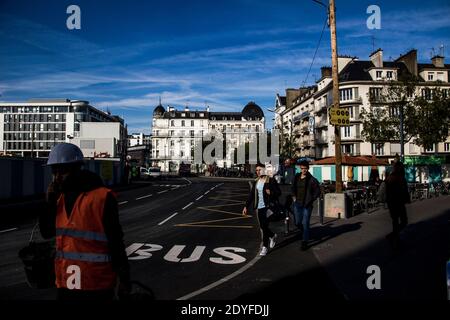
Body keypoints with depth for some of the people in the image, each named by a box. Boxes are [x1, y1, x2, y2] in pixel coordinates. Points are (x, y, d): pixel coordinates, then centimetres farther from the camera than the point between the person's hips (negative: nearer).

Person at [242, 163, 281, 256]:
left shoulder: (271, 180, -7)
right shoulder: (255, 182, 10)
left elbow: (279, 192, -6)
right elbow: (251, 195, 12)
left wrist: (271, 193, -25)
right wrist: (246, 206, 6)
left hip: (268, 207, -6)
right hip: (259, 207, 6)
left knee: (264, 226, -7)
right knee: (262, 227, 12)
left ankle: (265, 246, 6)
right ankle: (272, 236, 40)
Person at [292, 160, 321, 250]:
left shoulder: (312, 179, -10)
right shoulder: (296, 177, 5)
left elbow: (317, 191, -5)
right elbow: (293, 188, 21)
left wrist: (311, 200, -8)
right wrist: (293, 196, 10)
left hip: (306, 205, -4)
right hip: (297, 204, 4)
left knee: (305, 223, -1)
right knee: (297, 223, 10)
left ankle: (304, 242, 9)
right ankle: (303, 231, 42)